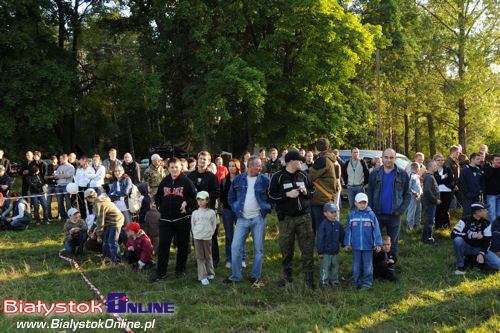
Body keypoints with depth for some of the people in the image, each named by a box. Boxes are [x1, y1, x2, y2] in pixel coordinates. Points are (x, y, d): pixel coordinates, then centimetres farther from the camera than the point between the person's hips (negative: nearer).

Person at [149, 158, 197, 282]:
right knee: (163, 245, 0)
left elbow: (194, 196, 1)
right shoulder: (164, 182, 10)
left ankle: (180, 270, 20)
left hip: (182, 218, -3)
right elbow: (157, 196, 23)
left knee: (182, 245, 6)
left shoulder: (186, 181, -1)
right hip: (166, 219, 3)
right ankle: (160, 272, 7)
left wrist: (187, 203, -14)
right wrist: (159, 207, 9)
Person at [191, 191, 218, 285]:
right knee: (200, 257, 0)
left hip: (208, 237, -1)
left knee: (208, 256, 8)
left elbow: (214, 225, 7)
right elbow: (193, 225, 11)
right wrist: (196, 233, 3)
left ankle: (210, 273, 25)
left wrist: (209, 233, 1)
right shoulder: (195, 213, 3)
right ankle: (203, 277, 1)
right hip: (197, 237, 1)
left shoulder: (211, 212, 0)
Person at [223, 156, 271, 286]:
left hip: (258, 219, -1)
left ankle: (256, 277, 15)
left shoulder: (265, 180, 0)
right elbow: (231, 197, 14)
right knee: (235, 247, -1)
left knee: (258, 249, 3)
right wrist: (236, 209, 5)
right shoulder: (238, 179, 5)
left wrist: (266, 209, -3)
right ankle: (236, 276, 11)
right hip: (242, 219, 1)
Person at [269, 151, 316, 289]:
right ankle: (287, 275, 19)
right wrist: (287, 195, -13)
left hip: (304, 216, 3)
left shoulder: (303, 175, 11)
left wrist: (307, 192, 0)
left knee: (307, 246, -1)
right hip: (286, 218, -2)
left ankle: (309, 276, 6)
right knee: (286, 247, 4)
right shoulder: (278, 177, -1)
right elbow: (272, 195, -4)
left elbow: (313, 189, 21)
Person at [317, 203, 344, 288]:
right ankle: (323, 282, 13)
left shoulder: (338, 224, 2)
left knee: (335, 266, 15)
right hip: (326, 252, -5)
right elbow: (320, 239, -12)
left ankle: (334, 281, 29)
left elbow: (342, 236, 17)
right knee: (325, 268, 2)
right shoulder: (323, 225, -14)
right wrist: (320, 252, -12)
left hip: (335, 251, 5)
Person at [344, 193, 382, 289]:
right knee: (356, 265, 11)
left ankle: (367, 283, 16)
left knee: (368, 265, 6)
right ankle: (356, 282, 22)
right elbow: (348, 230, 7)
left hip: (368, 246, -1)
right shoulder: (351, 215, 0)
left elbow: (376, 230, 0)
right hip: (356, 245, 2)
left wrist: (378, 244, -1)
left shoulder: (371, 215, -4)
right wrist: (347, 243, 8)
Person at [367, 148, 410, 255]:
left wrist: (401, 210, -5)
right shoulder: (374, 173, 4)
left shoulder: (402, 174, 2)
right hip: (377, 214, 1)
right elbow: (369, 194, 9)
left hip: (394, 215, 0)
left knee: (393, 244, 9)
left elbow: (408, 194, 6)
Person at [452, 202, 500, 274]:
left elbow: (487, 241, 1)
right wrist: (472, 236, -33)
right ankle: (460, 265, -18)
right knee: (458, 240, -37)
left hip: (479, 249, 2)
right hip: (466, 247, -2)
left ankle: (477, 261, 6)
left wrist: (481, 254, -16)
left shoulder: (486, 223, -1)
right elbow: (454, 234, -24)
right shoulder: (465, 220, -13)